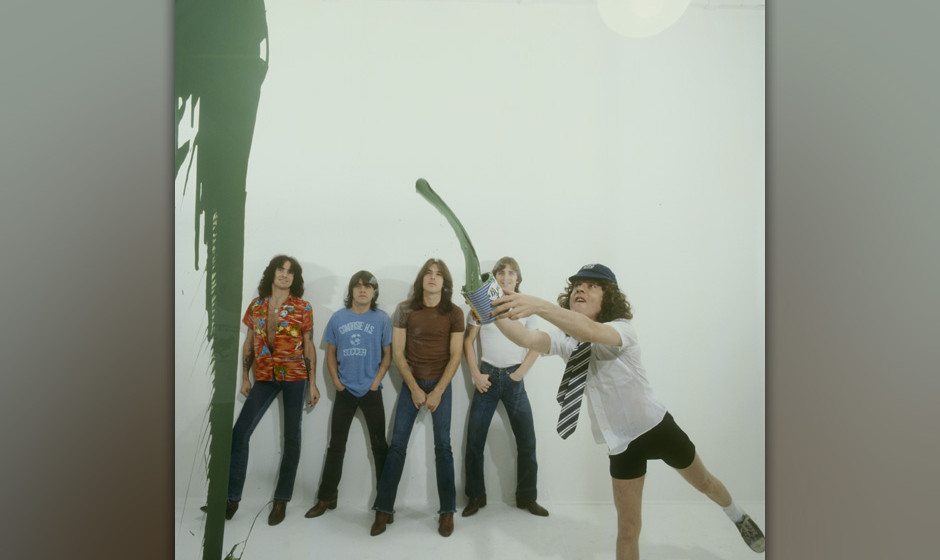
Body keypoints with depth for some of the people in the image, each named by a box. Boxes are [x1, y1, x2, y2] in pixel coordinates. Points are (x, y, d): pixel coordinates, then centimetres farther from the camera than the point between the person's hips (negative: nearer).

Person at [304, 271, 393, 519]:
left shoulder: (382, 318, -2)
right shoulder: (338, 318, 3)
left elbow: (387, 354, 1)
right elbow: (331, 353, 8)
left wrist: (376, 381, -7)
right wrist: (336, 381, -1)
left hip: (371, 391, -2)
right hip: (345, 391, 2)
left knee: (379, 445, 5)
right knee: (336, 445, 10)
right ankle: (326, 498, 22)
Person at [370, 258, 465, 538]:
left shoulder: (454, 313, -2)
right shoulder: (405, 310, -2)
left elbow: (455, 355, -3)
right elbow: (397, 352, -2)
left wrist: (438, 392, -9)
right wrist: (415, 388, -8)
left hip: (440, 383, 0)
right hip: (411, 382, 0)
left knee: (443, 446, 2)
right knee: (397, 444, 0)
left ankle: (447, 511, 13)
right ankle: (383, 509, 10)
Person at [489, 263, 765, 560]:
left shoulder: (623, 329, -25)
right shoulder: (565, 340, -10)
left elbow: (591, 331, -49)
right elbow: (526, 338, -29)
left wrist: (538, 305, -64)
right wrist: (494, 310, -47)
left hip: (657, 426, -3)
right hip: (621, 441, 3)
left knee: (703, 482, 24)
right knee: (628, 529, 6)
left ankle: (738, 515, 59)